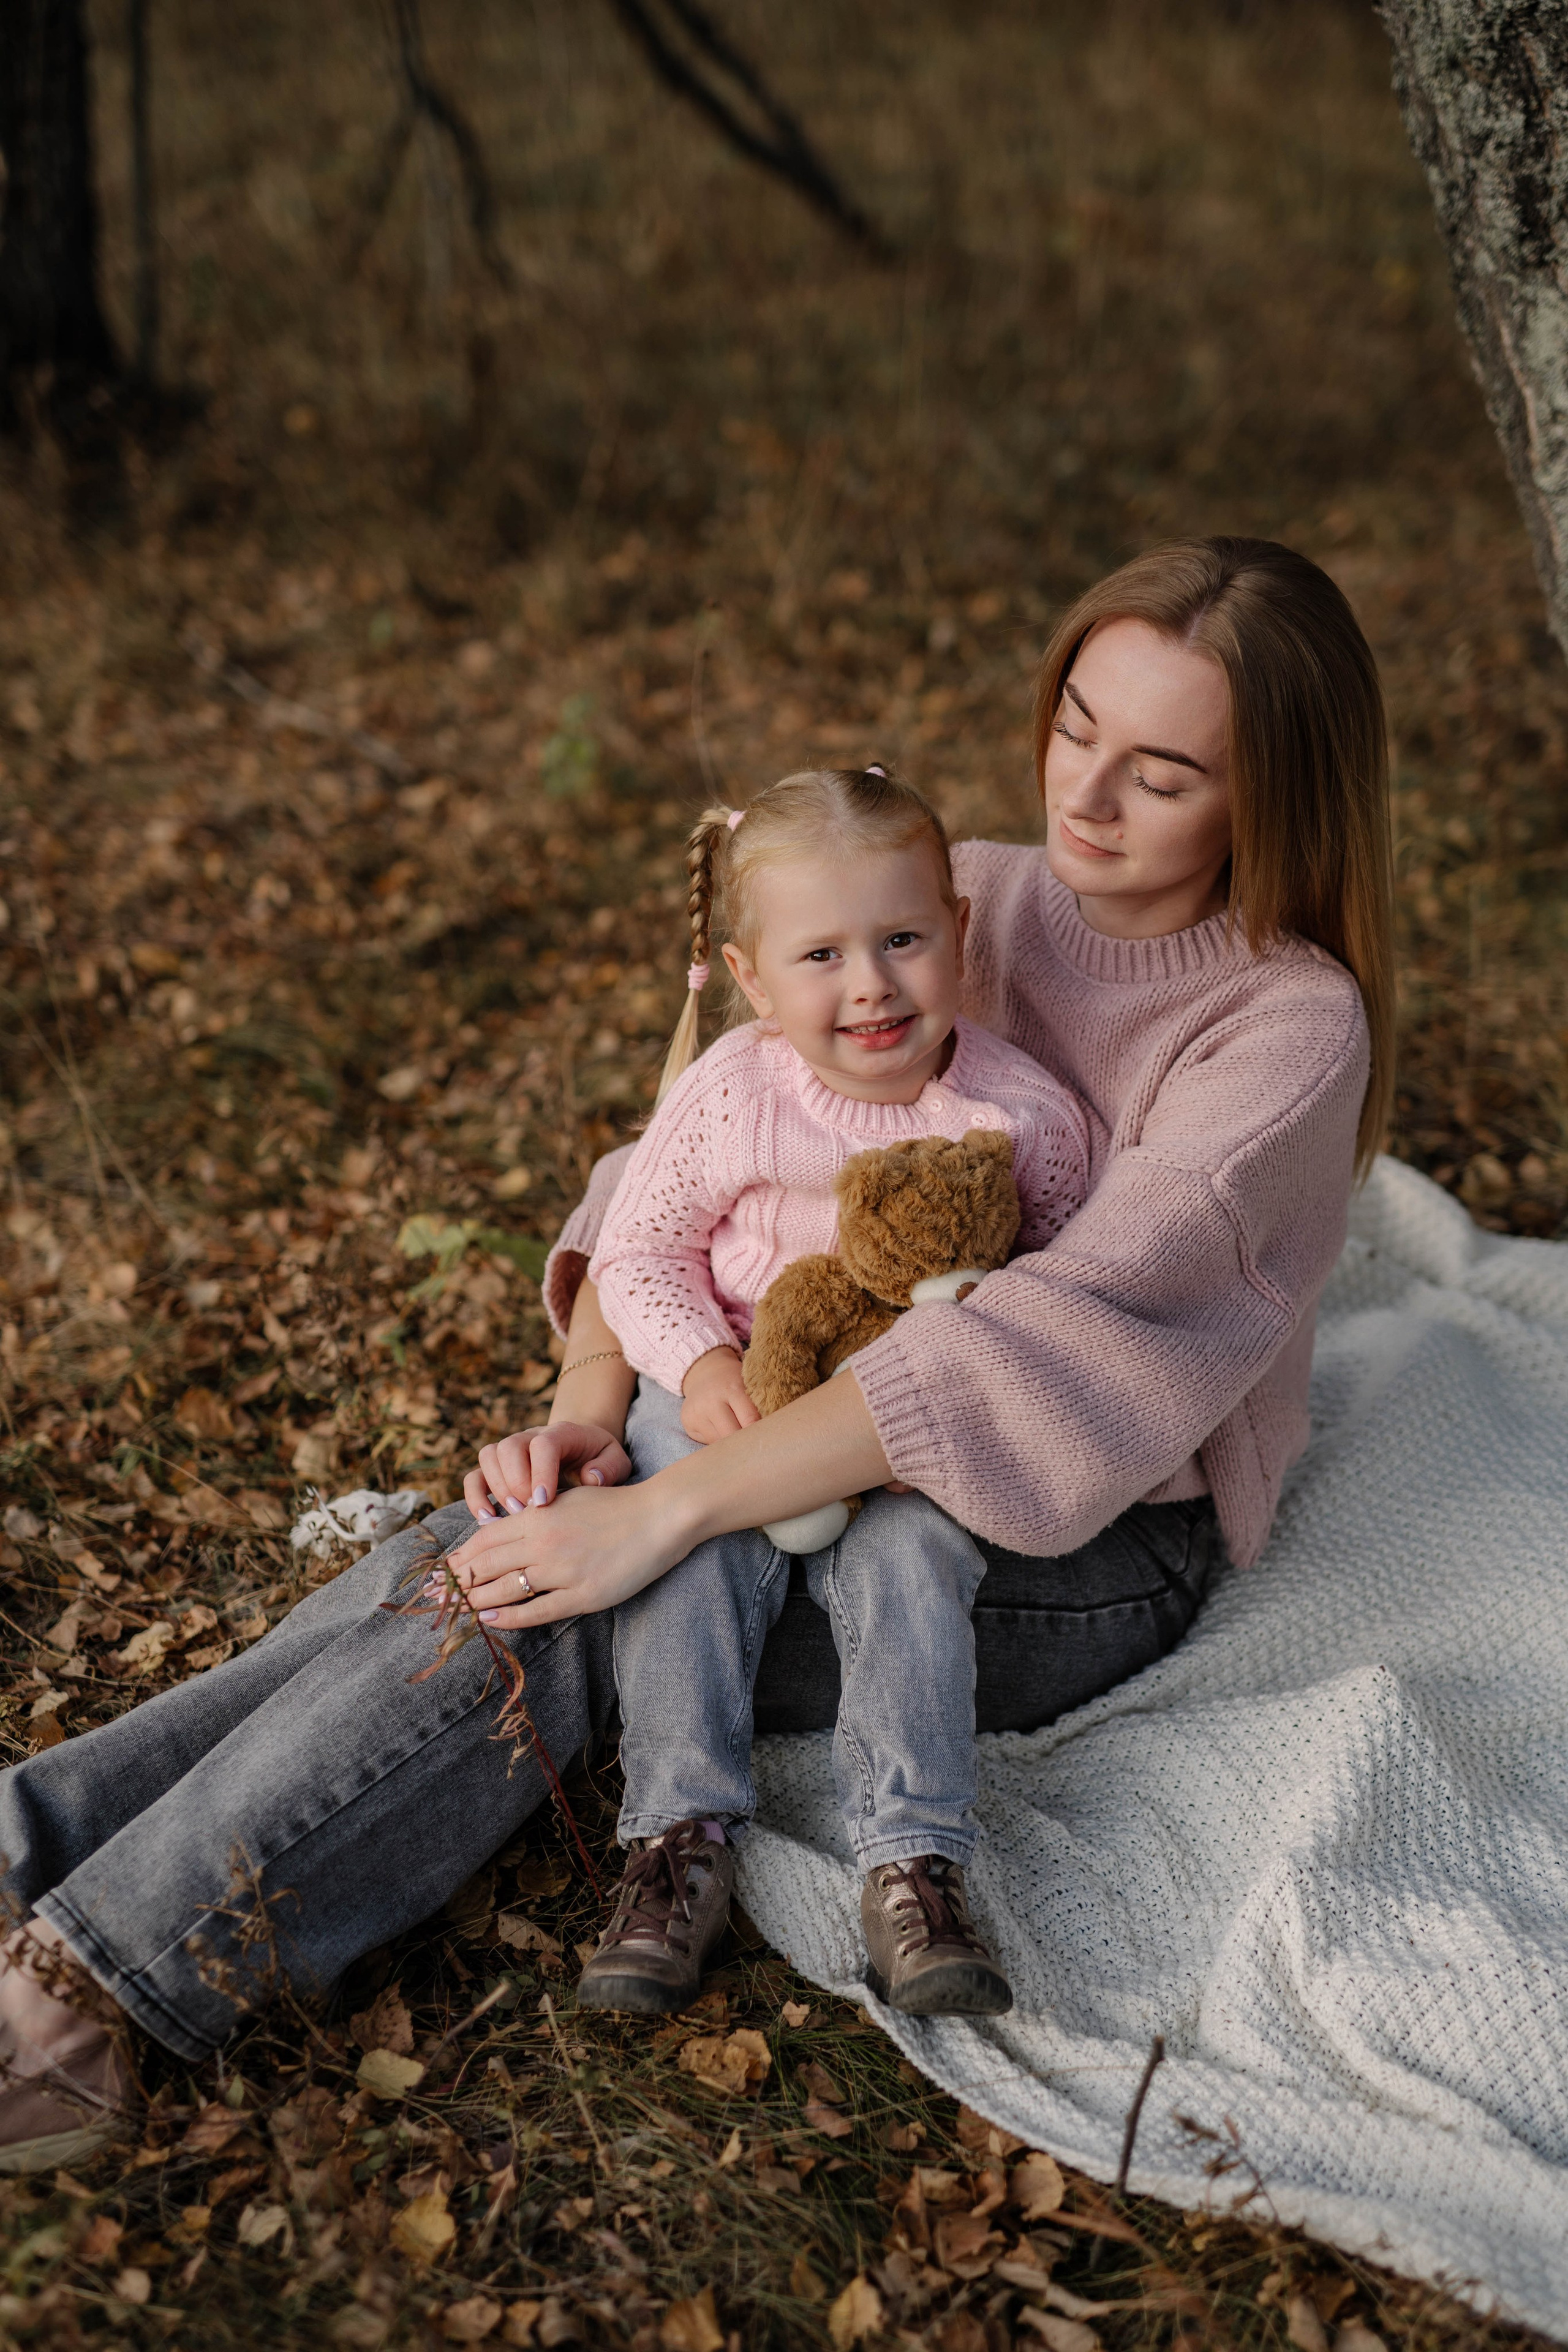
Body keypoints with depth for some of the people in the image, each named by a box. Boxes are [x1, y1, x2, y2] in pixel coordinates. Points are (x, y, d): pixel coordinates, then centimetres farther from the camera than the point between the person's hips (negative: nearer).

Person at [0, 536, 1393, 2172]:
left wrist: (662, 1512, -34)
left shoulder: (1291, 1028, -18)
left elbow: (1054, 1344, -29)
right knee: (456, 1561, -20)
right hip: (845, 1454, 6)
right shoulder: (962, 901, 2)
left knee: (547, 1613, -27)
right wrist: (587, 1401, -15)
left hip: (1086, 1555, -6)